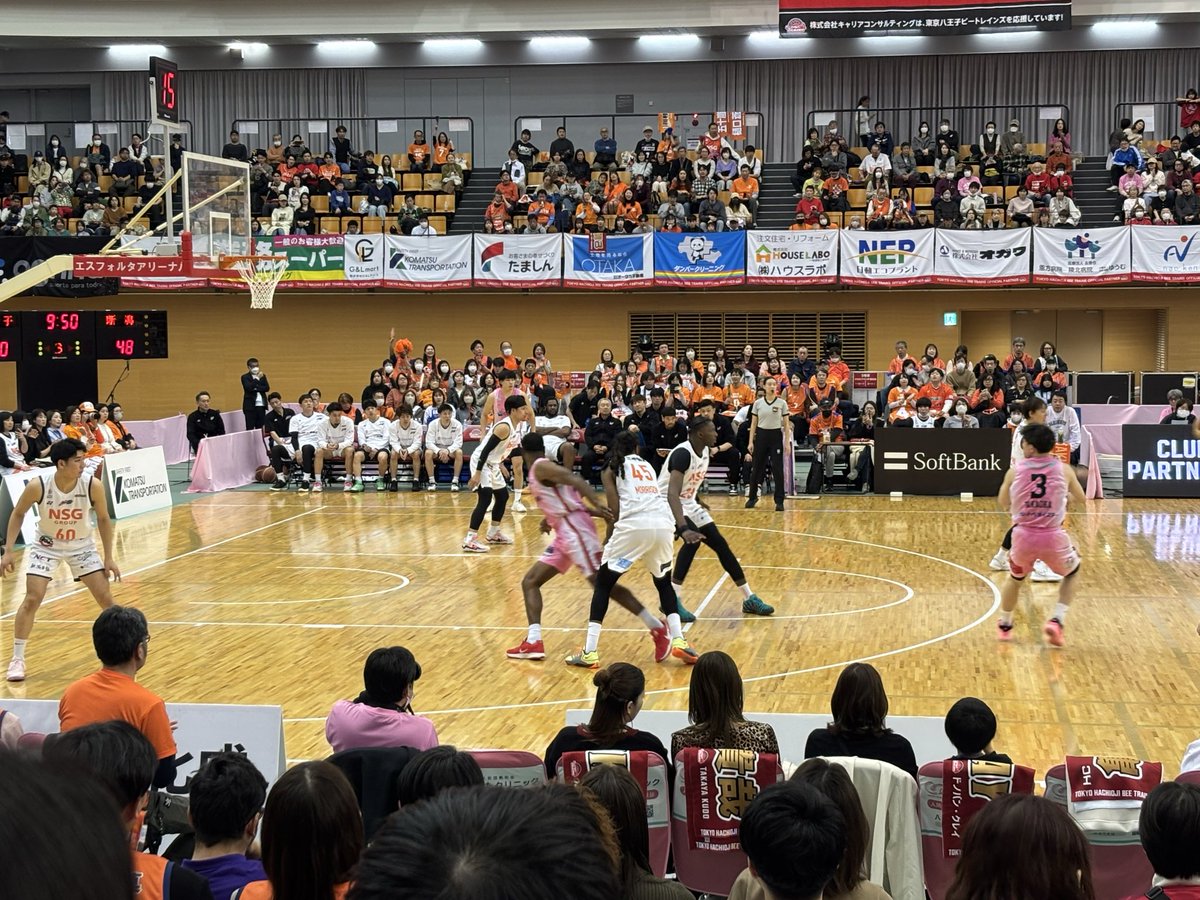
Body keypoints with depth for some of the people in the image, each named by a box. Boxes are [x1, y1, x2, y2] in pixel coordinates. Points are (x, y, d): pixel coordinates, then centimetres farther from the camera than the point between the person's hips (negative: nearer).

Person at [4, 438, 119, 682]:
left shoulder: (93, 486, -24)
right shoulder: (38, 487, -27)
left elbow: (103, 519, -7)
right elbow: (18, 514, -8)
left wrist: (109, 557, -6)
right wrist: (8, 551, -11)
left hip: (81, 547, 1)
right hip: (46, 546, -1)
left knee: (105, 598, -2)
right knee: (32, 599, -12)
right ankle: (17, 659, 1)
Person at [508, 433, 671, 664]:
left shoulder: (541, 467, -6)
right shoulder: (543, 471, 21)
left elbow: (574, 479, -22)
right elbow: (570, 501, 24)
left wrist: (597, 507, -34)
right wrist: (551, 519, 34)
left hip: (576, 531, -10)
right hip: (564, 535, 10)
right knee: (530, 582, 10)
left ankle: (657, 628, -9)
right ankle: (533, 642, 1)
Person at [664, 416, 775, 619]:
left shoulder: (705, 451, -2)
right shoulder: (683, 453, -30)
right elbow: (672, 494, -41)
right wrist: (683, 527, -52)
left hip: (688, 504, 9)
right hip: (667, 504, -9)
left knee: (719, 543, 6)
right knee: (693, 539, -31)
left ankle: (749, 599, 16)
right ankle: (672, 599, -23)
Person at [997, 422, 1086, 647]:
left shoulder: (1014, 471, -1)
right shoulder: (1064, 470, 0)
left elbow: (1004, 505, 13)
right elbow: (1081, 498, 16)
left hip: (1023, 536, 1)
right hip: (1053, 537, -1)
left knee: (1015, 577, 30)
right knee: (1072, 572, 28)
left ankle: (1004, 626, 37)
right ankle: (1056, 620, 11)